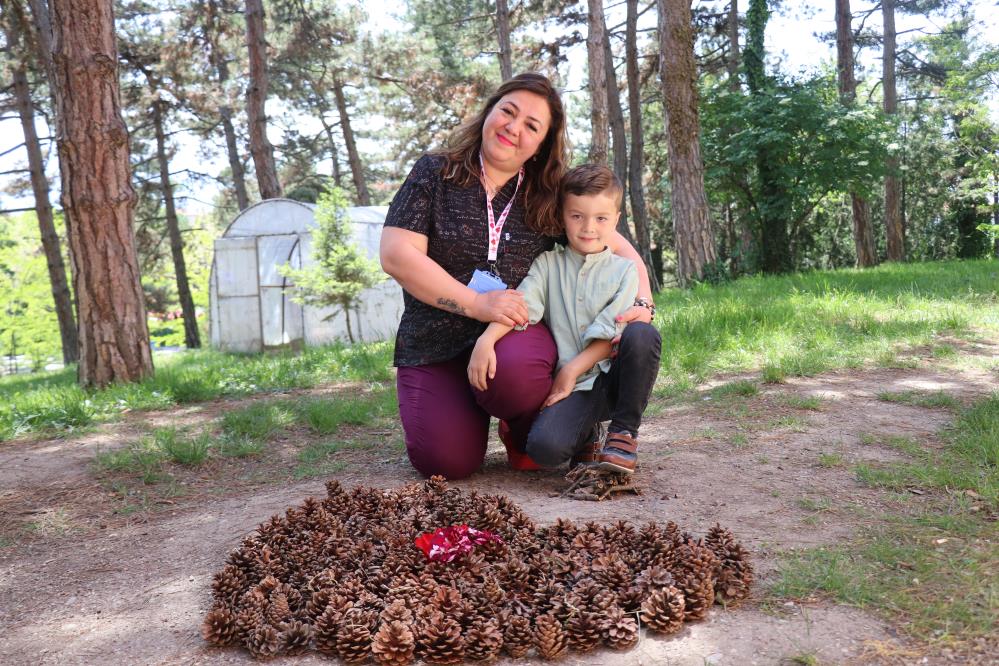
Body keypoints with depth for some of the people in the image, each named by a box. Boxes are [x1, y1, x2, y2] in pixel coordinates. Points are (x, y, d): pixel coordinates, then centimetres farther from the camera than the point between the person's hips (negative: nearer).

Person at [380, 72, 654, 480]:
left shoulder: (550, 199, 7)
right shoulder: (434, 173, 0)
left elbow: (621, 250, 10)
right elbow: (396, 255, -10)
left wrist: (641, 304, -11)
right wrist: (477, 304, -18)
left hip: (515, 336, 1)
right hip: (434, 347, 0)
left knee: (513, 371, -35)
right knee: (446, 462, -19)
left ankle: (524, 432, 2)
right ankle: (469, 412, 18)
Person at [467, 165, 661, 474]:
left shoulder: (623, 270, 5)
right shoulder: (548, 263, 8)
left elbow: (609, 335, -5)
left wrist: (571, 370, -14)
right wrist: (486, 339, -26)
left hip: (611, 378, 1)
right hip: (572, 389, 0)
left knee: (642, 333, -30)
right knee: (543, 446, -29)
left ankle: (624, 431, -10)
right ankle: (587, 435, 11)